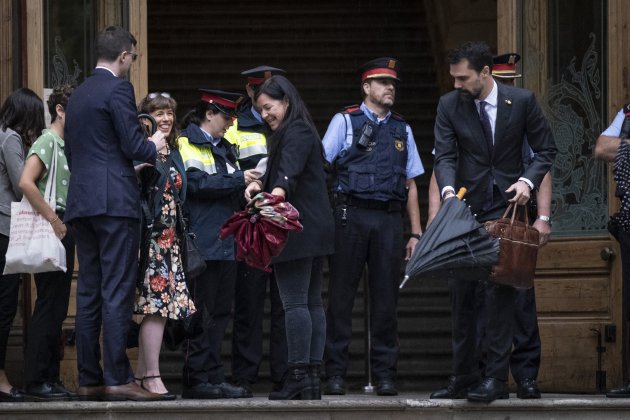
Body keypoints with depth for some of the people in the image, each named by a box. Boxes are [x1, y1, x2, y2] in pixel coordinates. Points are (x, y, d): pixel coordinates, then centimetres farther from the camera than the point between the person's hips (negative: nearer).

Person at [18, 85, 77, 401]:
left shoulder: (65, 146, 18)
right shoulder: (46, 142, -9)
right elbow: (26, 183, -23)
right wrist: (53, 220, -20)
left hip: (63, 232, 9)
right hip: (50, 233, -9)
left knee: (57, 309, 10)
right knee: (48, 307, -9)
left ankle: (51, 378, 13)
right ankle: (37, 381, -7)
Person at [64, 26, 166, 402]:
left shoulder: (78, 95, 17)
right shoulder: (118, 89, -7)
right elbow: (133, 146, -13)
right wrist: (154, 147, 8)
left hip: (81, 202, 8)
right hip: (115, 201, -8)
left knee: (89, 291, 7)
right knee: (117, 291, -8)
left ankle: (89, 379, 6)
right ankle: (117, 378, -11)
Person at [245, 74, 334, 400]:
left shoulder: (295, 133, -10)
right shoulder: (302, 132, 22)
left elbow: (288, 175, -27)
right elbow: (281, 176, 19)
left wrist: (275, 196, -43)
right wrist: (261, 187, 0)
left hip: (297, 228, -11)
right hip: (314, 228, 11)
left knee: (295, 303, -11)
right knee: (312, 301, 8)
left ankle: (299, 376, -14)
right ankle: (313, 376, 8)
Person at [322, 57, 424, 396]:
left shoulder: (402, 130, 17)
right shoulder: (345, 122, 6)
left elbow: (410, 185, 18)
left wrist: (416, 233, 13)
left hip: (389, 220, 3)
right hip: (351, 216, -3)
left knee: (386, 298, 3)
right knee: (342, 295, -1)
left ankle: (385, 375, 7)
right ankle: (335, 374, 2)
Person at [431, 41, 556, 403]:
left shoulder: (522, 101, -4)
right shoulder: (450, 105, 1)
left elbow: (546, 150, 3)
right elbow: (445, 155, -5)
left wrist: (528, 181, -13)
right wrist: (448, 188, -25)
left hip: (506, 208, -3)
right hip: (465, 208, 3)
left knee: (500, 291, -9)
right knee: (462, 292, 5)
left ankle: (496, 378, -7)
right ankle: (464, 377, 14)